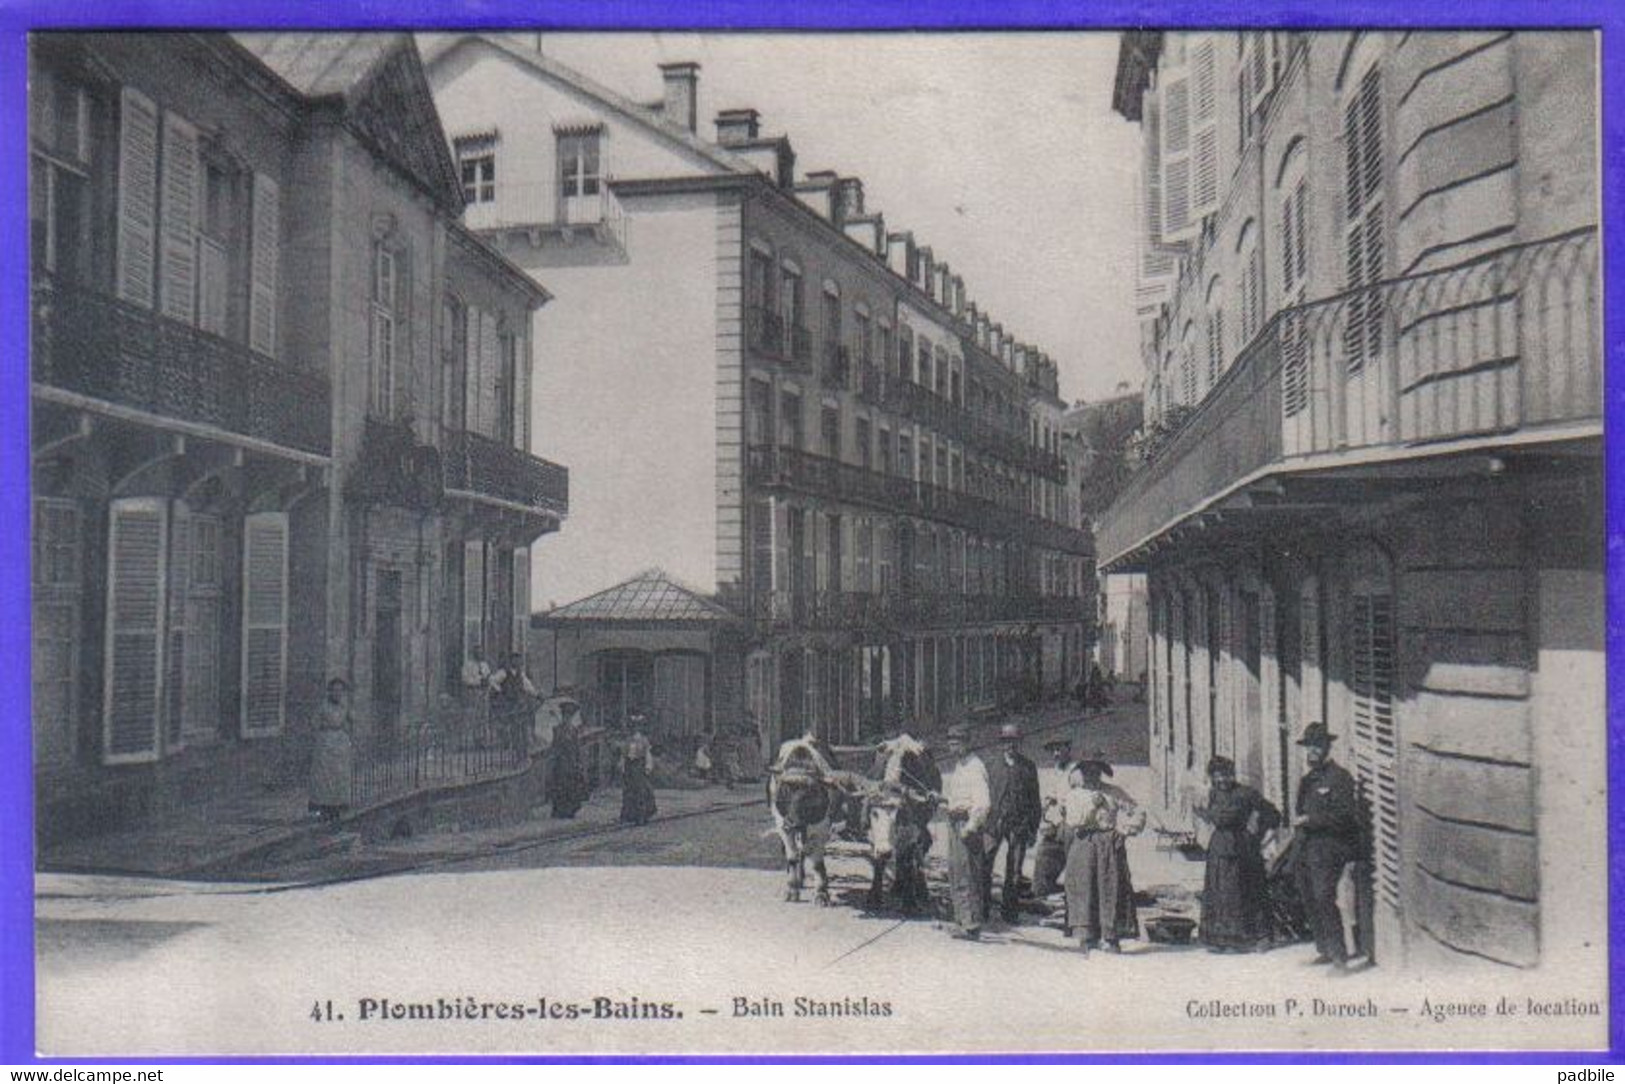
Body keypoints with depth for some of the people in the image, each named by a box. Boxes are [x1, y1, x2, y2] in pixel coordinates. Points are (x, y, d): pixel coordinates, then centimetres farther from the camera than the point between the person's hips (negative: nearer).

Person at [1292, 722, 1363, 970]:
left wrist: (1309, 820, -15)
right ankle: (1325, 950, 19)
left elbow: (1343, 815, -15)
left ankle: (1339, 954, -12)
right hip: (1306, 848, 8)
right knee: (1309, 899, 9)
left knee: (1323, 898, -16)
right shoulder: (1308, 779, 19)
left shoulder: (1339, 777, -7)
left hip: (1328, 849, -8)